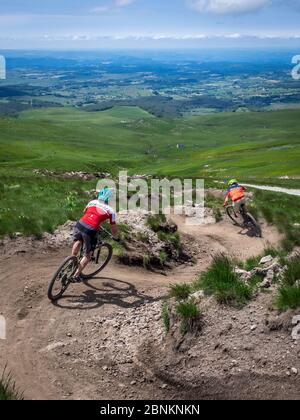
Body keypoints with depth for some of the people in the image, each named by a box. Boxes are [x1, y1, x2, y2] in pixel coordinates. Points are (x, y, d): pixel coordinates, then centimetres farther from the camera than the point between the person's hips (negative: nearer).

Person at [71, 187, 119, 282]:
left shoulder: (92, 202, 20)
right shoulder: (110, 211, 10)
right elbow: (114, 229, 16)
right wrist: (116, 238, 36)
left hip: (79, 224, 4)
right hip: (90, 231, -3)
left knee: (78, 241, 36)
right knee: (88, 255, 16)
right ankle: (76, 276, 15)